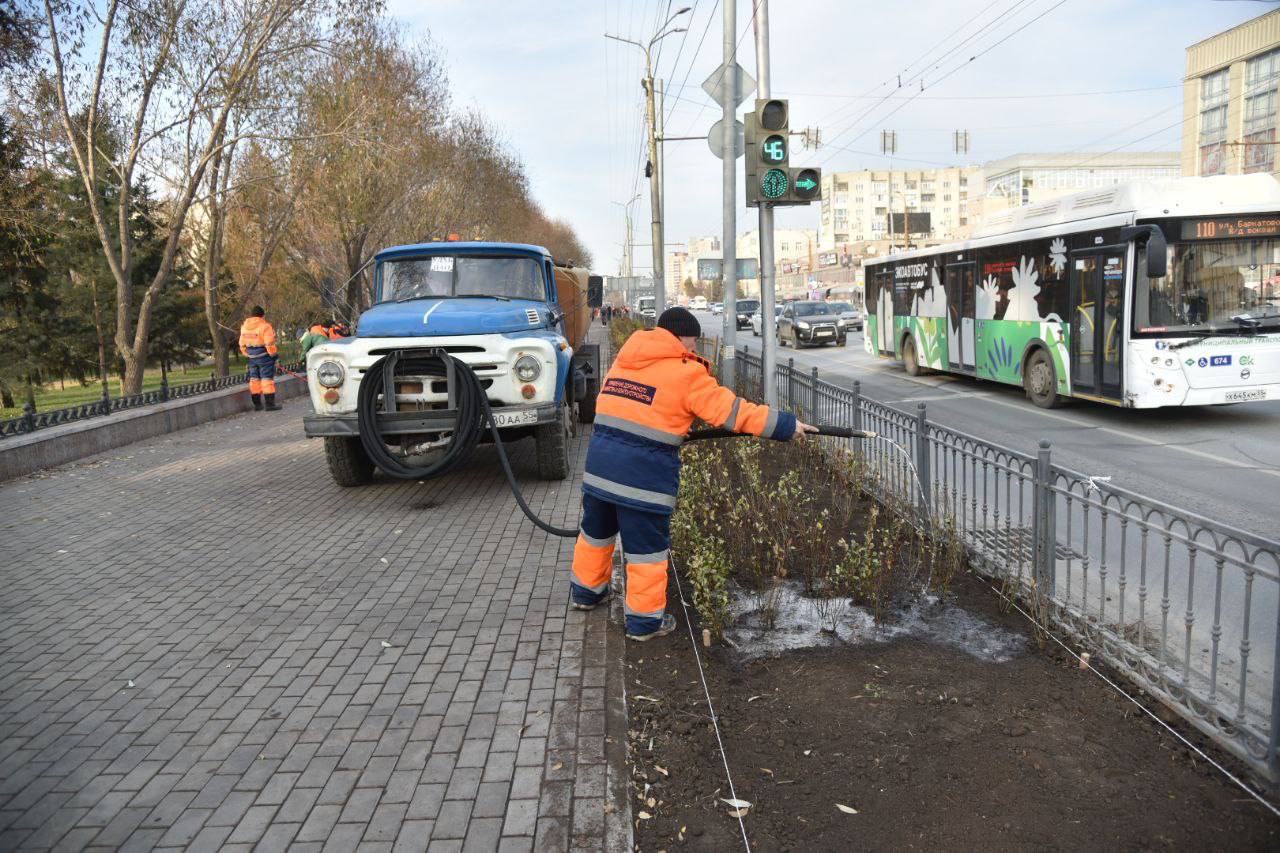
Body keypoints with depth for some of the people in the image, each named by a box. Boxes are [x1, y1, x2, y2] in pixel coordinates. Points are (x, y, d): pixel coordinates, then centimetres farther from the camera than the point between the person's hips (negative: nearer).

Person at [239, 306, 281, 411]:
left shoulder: (244, 327, 10)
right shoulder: (264, 326, -13)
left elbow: (242, 344, 14)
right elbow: (269, 343, -17)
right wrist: (273, 354, -5)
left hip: (252, 358, 7)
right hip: (264, 356, -7)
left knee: (254, 379, 13)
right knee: (267, 379, -4)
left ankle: (257, 404, 16)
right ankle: (269, 404, -6)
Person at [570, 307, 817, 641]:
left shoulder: (624, 360, 12)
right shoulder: (686, 372, -8)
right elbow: (732, 410, -8)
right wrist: (787, 425, -1)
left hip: (600, 459, 7)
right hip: (644, 471, -7)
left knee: (596, 531, 25)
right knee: (647, 547, 7)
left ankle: (585, 591, 44)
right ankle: (645, 620, 18)